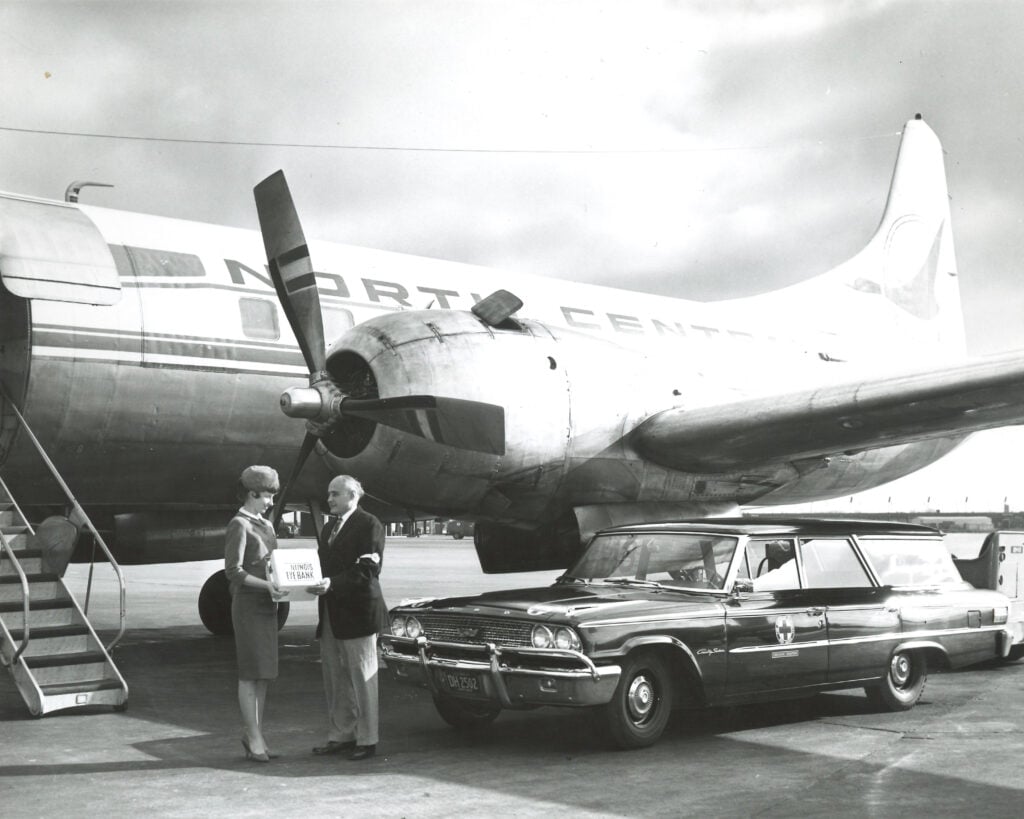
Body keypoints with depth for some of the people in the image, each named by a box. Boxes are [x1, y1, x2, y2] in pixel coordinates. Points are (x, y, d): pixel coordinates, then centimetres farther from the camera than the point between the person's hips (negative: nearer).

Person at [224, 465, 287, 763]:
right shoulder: (238, 525, -9)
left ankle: (253, 734, 16)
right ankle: (254, 738, 0)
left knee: (264, 674, 9)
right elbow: (233, 571, -16)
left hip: (267, 605, 8)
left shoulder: (266, 525, 16)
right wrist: (266, 585, -25)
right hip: (248, 605, -8)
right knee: (251, 673, -4)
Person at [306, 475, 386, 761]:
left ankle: (367, 740, 7)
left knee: (362, 678, 0)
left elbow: (368, 569, -16)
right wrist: (318, 582, -1)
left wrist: (333, 584, -24)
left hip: (356, 611, -8)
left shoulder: (369, 525, -8)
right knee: (334, 679, 11)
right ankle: (340, 736, 20)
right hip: (330, 614, 8)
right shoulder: (329, 528, 19)